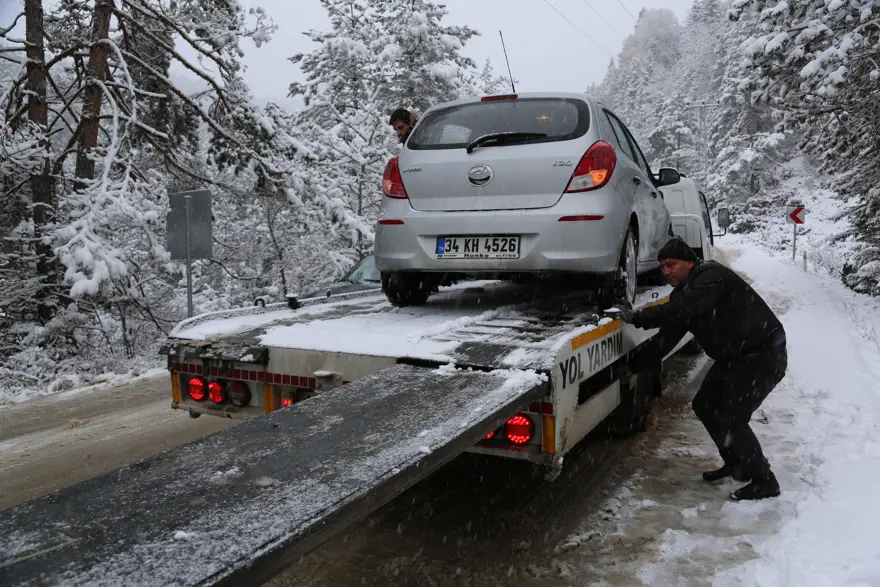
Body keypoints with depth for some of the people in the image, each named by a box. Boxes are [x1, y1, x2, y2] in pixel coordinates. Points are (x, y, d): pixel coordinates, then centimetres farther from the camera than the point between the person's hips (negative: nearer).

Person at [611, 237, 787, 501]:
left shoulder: (711, 276, -22)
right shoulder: (685, 290, 8)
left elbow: (681, 310, -37)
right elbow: (671, 331, 3)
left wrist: (636, 317, -33)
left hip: (764, 354, -10)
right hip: (734, 356, 10)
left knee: (730, 419, -13)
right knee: (705, 406, 13)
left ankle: (764, 482, 5)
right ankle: (736, 464, 30)